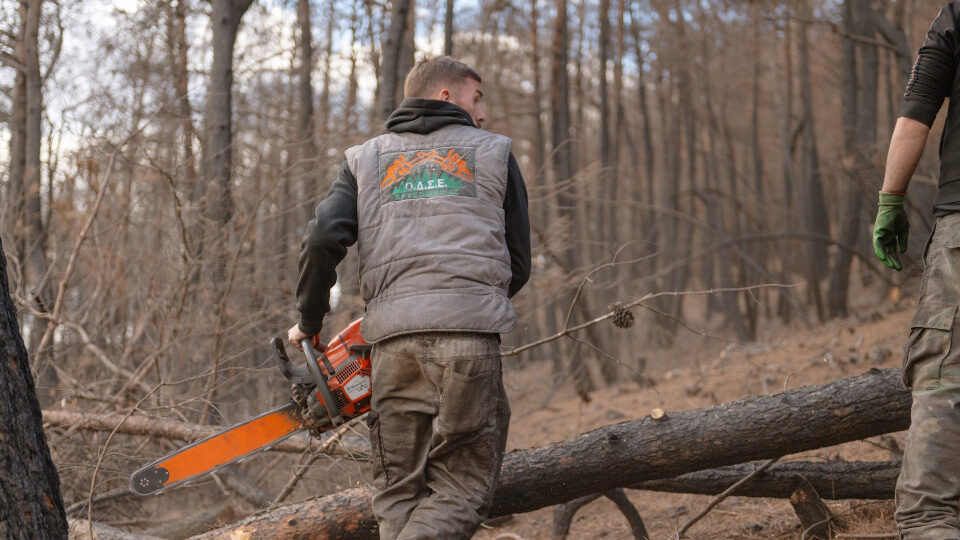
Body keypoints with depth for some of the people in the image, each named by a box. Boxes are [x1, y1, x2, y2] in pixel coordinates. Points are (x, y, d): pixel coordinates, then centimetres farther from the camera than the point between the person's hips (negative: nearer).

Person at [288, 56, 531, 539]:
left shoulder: (365, 160, 20)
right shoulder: (493, 153, 17)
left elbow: (324, 238, 3)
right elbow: (518, 263, 15)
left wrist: (308, 323, 14)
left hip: (394, 335, 2)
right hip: (471, 334, -2)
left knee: (399, 496, 11)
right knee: (461, 490, 0)